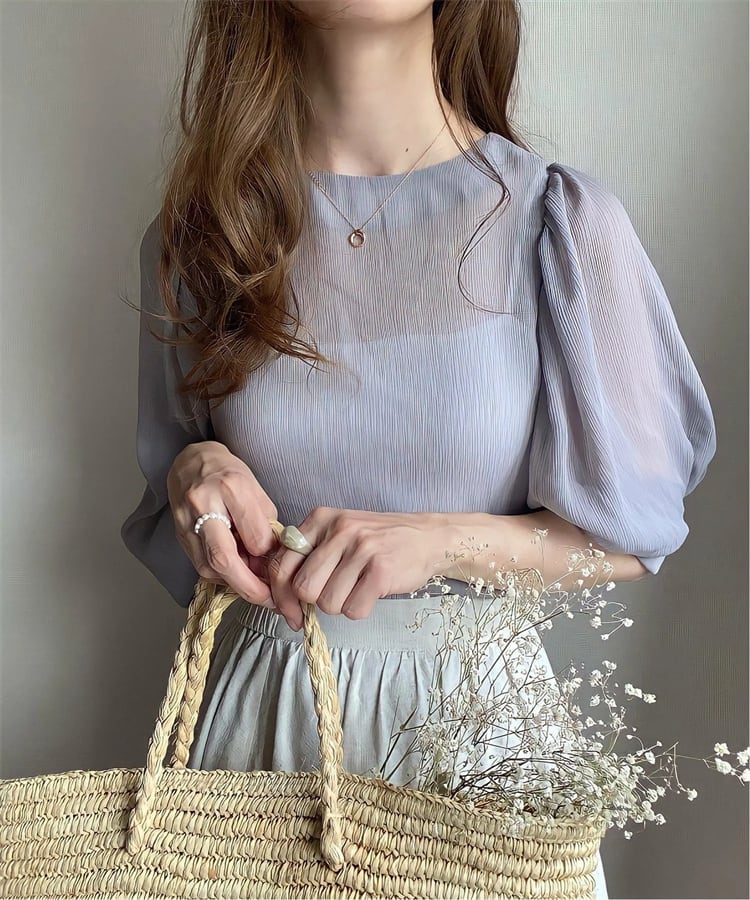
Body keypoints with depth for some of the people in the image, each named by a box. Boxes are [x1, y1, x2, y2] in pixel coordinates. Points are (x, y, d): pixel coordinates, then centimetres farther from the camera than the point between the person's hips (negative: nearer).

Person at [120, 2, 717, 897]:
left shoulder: (561, 222, -13)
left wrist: (444, 539, -22)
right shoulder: (197, 232, -4)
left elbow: (628, 536, -6)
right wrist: (197, 473, -13)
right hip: (263, 695, 2)